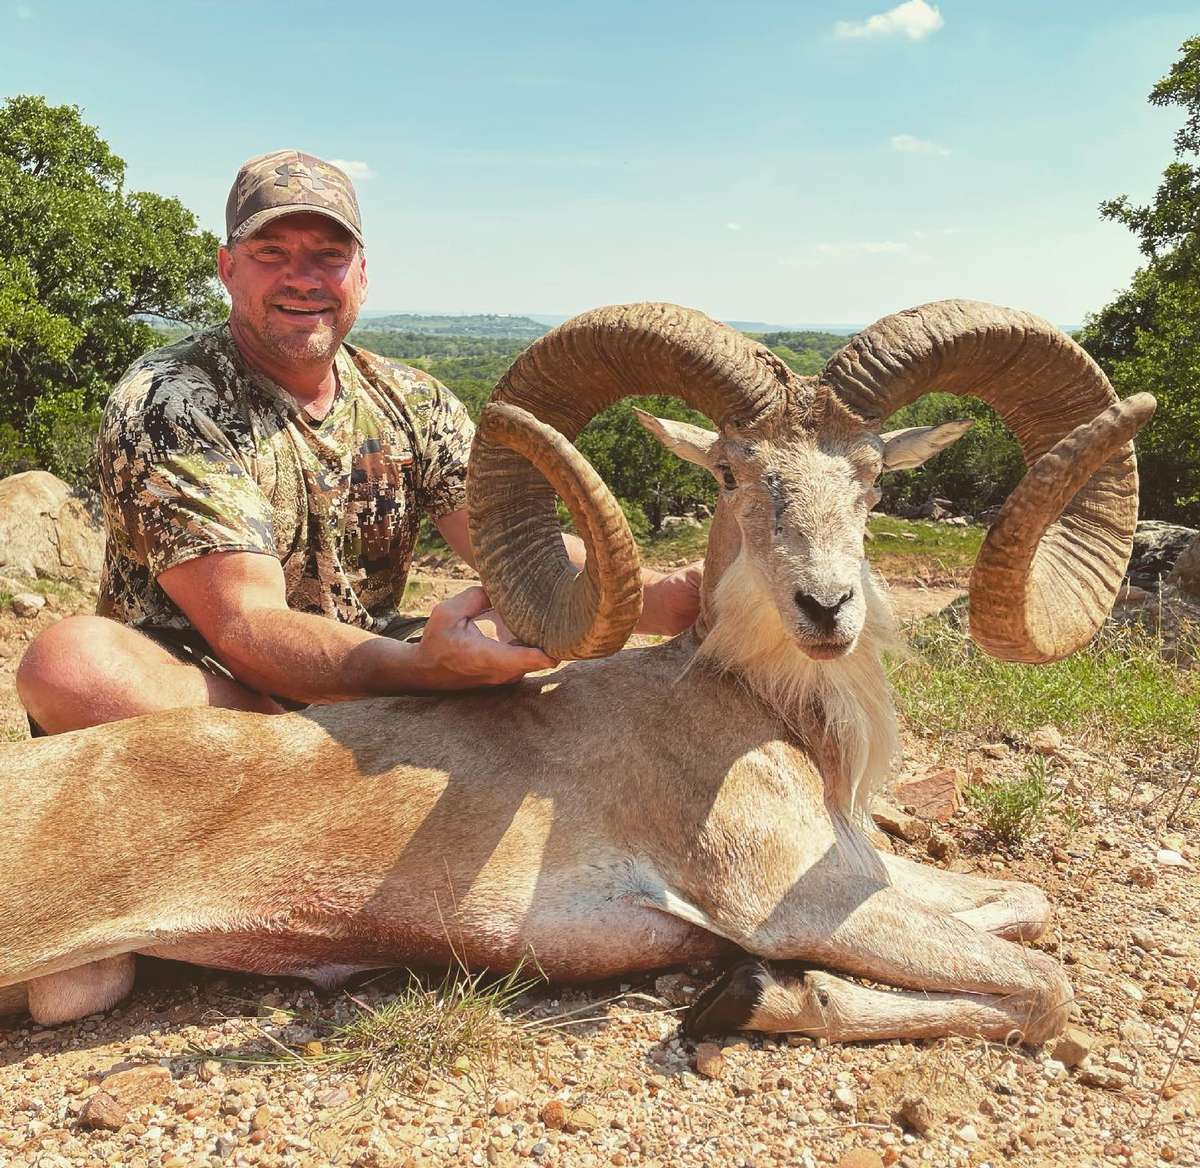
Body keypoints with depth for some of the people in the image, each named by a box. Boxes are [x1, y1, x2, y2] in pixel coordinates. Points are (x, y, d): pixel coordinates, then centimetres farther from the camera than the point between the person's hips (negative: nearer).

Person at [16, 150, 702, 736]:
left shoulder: (414, 405, 2)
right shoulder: (163, 405, -15)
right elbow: (246, 630, -26)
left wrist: (662, 597, -32)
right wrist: (430, 666, -45)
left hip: (363, 677, 4)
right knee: (73, 660, -35)